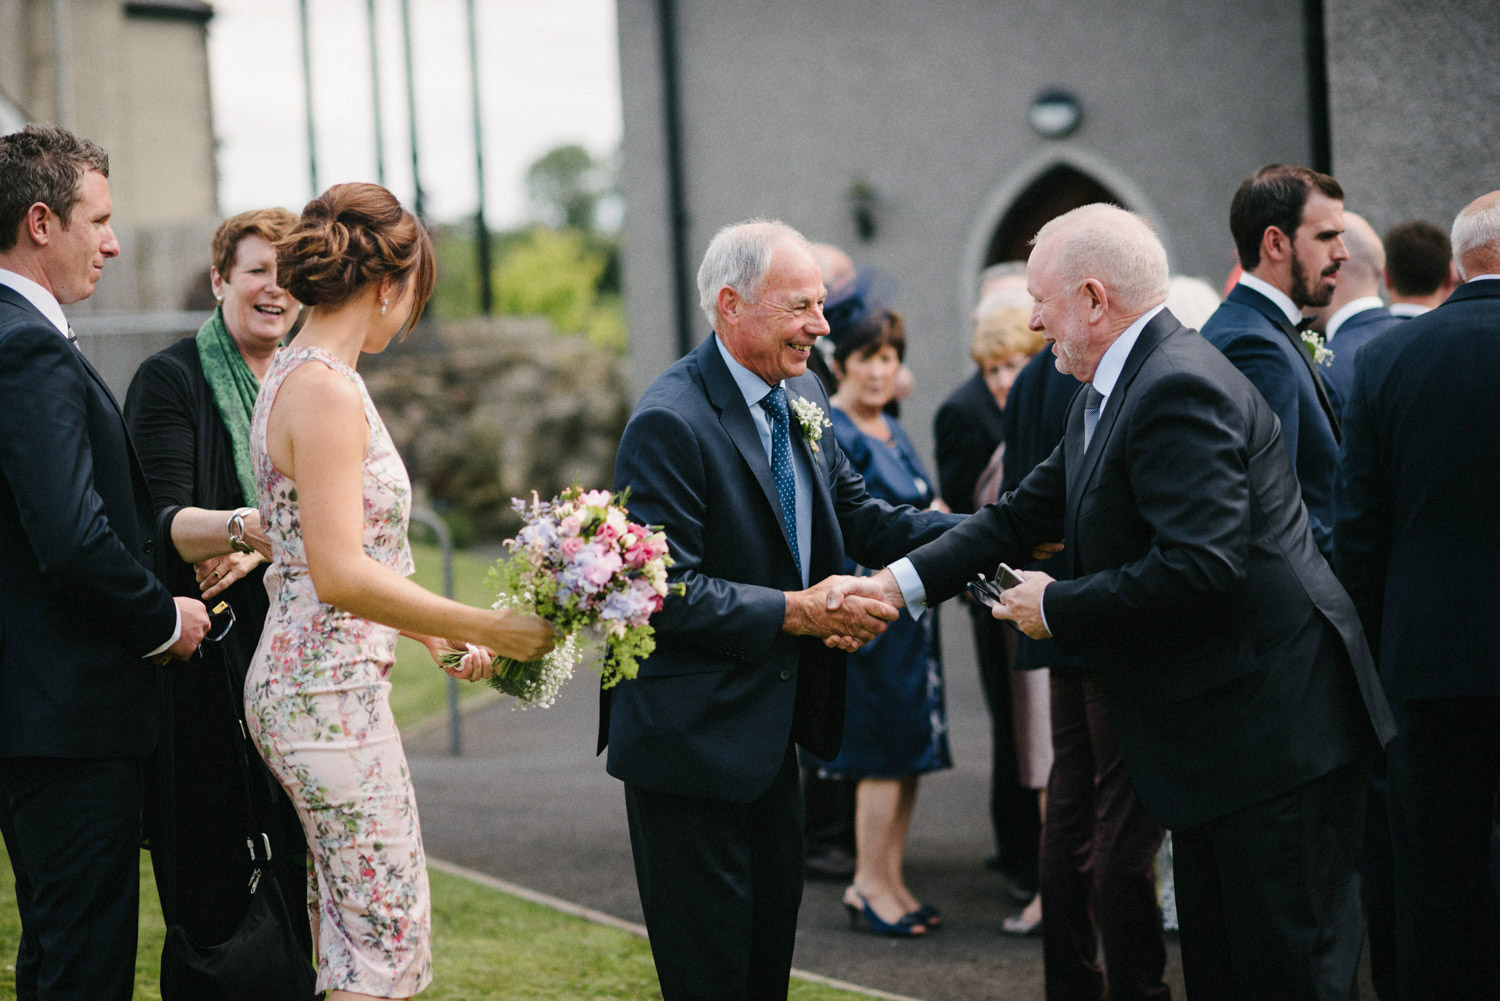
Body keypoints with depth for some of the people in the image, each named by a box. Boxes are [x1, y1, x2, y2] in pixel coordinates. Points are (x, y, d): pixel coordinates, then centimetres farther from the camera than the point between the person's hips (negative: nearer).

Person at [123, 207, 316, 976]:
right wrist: (246, 527, -36)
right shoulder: (169, 379, -4)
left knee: (308, 858, 1)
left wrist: (254, 553, -12)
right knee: (209, 870, -3)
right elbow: (166, 521, -15)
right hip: (208, 654, -4)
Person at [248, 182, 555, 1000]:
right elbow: (342, 576, -23)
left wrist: (441, 637, 19)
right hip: (330, 690, -10)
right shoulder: (325, 388, -17)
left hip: (301, 679, 10)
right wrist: (485, 627, -18)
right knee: (390, 934, -5)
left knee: (356, 921, 15)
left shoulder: (298, 373, 14)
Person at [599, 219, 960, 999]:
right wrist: (796, 612, -24)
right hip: (692, 736, -9)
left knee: (772, 935, 18)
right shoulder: (671, 423, -22)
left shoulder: (800, 396, 6)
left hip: (770, 725, 9)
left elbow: (858, 519, 9)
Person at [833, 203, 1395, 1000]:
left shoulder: (1179, 389, -20)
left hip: (1270, 722, -11)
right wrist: (899, 582, 9)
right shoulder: (1106, 395, 14)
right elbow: (1024, 516, 19)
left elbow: (1200, 565, -28)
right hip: (1212, 729, 11)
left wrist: (1057, 609, -16)